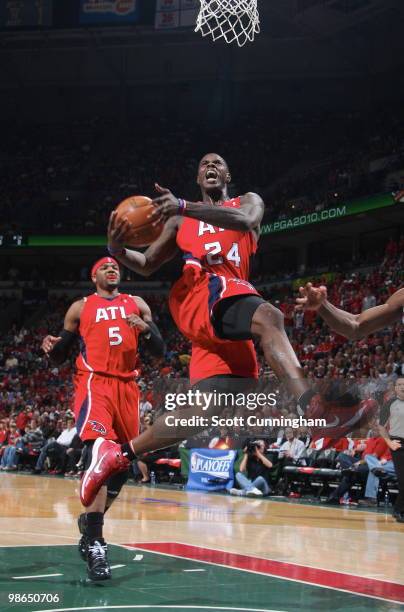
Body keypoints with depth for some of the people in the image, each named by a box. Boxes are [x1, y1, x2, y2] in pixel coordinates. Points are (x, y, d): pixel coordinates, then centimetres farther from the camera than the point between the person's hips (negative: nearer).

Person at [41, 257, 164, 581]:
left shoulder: (137, 304, 16)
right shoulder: (81, 308, 11)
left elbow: (160, 350, 12)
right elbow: (60, 357, 12)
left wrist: (146, 329, -9)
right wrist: (52, 346, -12)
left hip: (127, 387, 5)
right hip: (94, 383, -5)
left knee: (123, 462, 10)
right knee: (100, 451, -25)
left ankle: (90, 522, 32)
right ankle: (95, 543, -29)